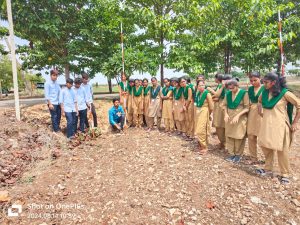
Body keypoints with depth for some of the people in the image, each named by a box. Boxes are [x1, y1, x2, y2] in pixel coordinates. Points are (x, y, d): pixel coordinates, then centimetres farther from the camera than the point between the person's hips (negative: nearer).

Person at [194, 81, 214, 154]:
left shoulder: (207, 94, -13)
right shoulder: (198, 93, 6)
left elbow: (211, 107, -10)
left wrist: (207, 113, 3)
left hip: (204, 112, -7)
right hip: (197, 112, 7)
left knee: (201, 130, -8)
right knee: (198, 130, 12)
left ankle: (204, 147, 3)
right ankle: (201, 144, 26)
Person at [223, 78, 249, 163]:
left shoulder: (244, 93, -10)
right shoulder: (228, 94, 3)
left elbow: (247, 108, -11)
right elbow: (225, 105, 11)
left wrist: (238, 115, -20)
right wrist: (226, 114, -5)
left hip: (240, 118, -4)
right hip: (229, 118, 4)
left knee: (239, 137, 2)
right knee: (229, 136, 7)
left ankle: (238, 154, 20)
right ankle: (232, 154, 21)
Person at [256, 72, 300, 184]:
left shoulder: (284, 93, -12)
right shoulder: (264, 92, 3)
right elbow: (259, 101, 26)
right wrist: (260, 108, 13)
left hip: (280, 124, -5)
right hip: (266, 124, 5)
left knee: (281, 149, 3)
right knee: (265, 146, 12)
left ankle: (285, 174, 19)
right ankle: (268, 168, 29)